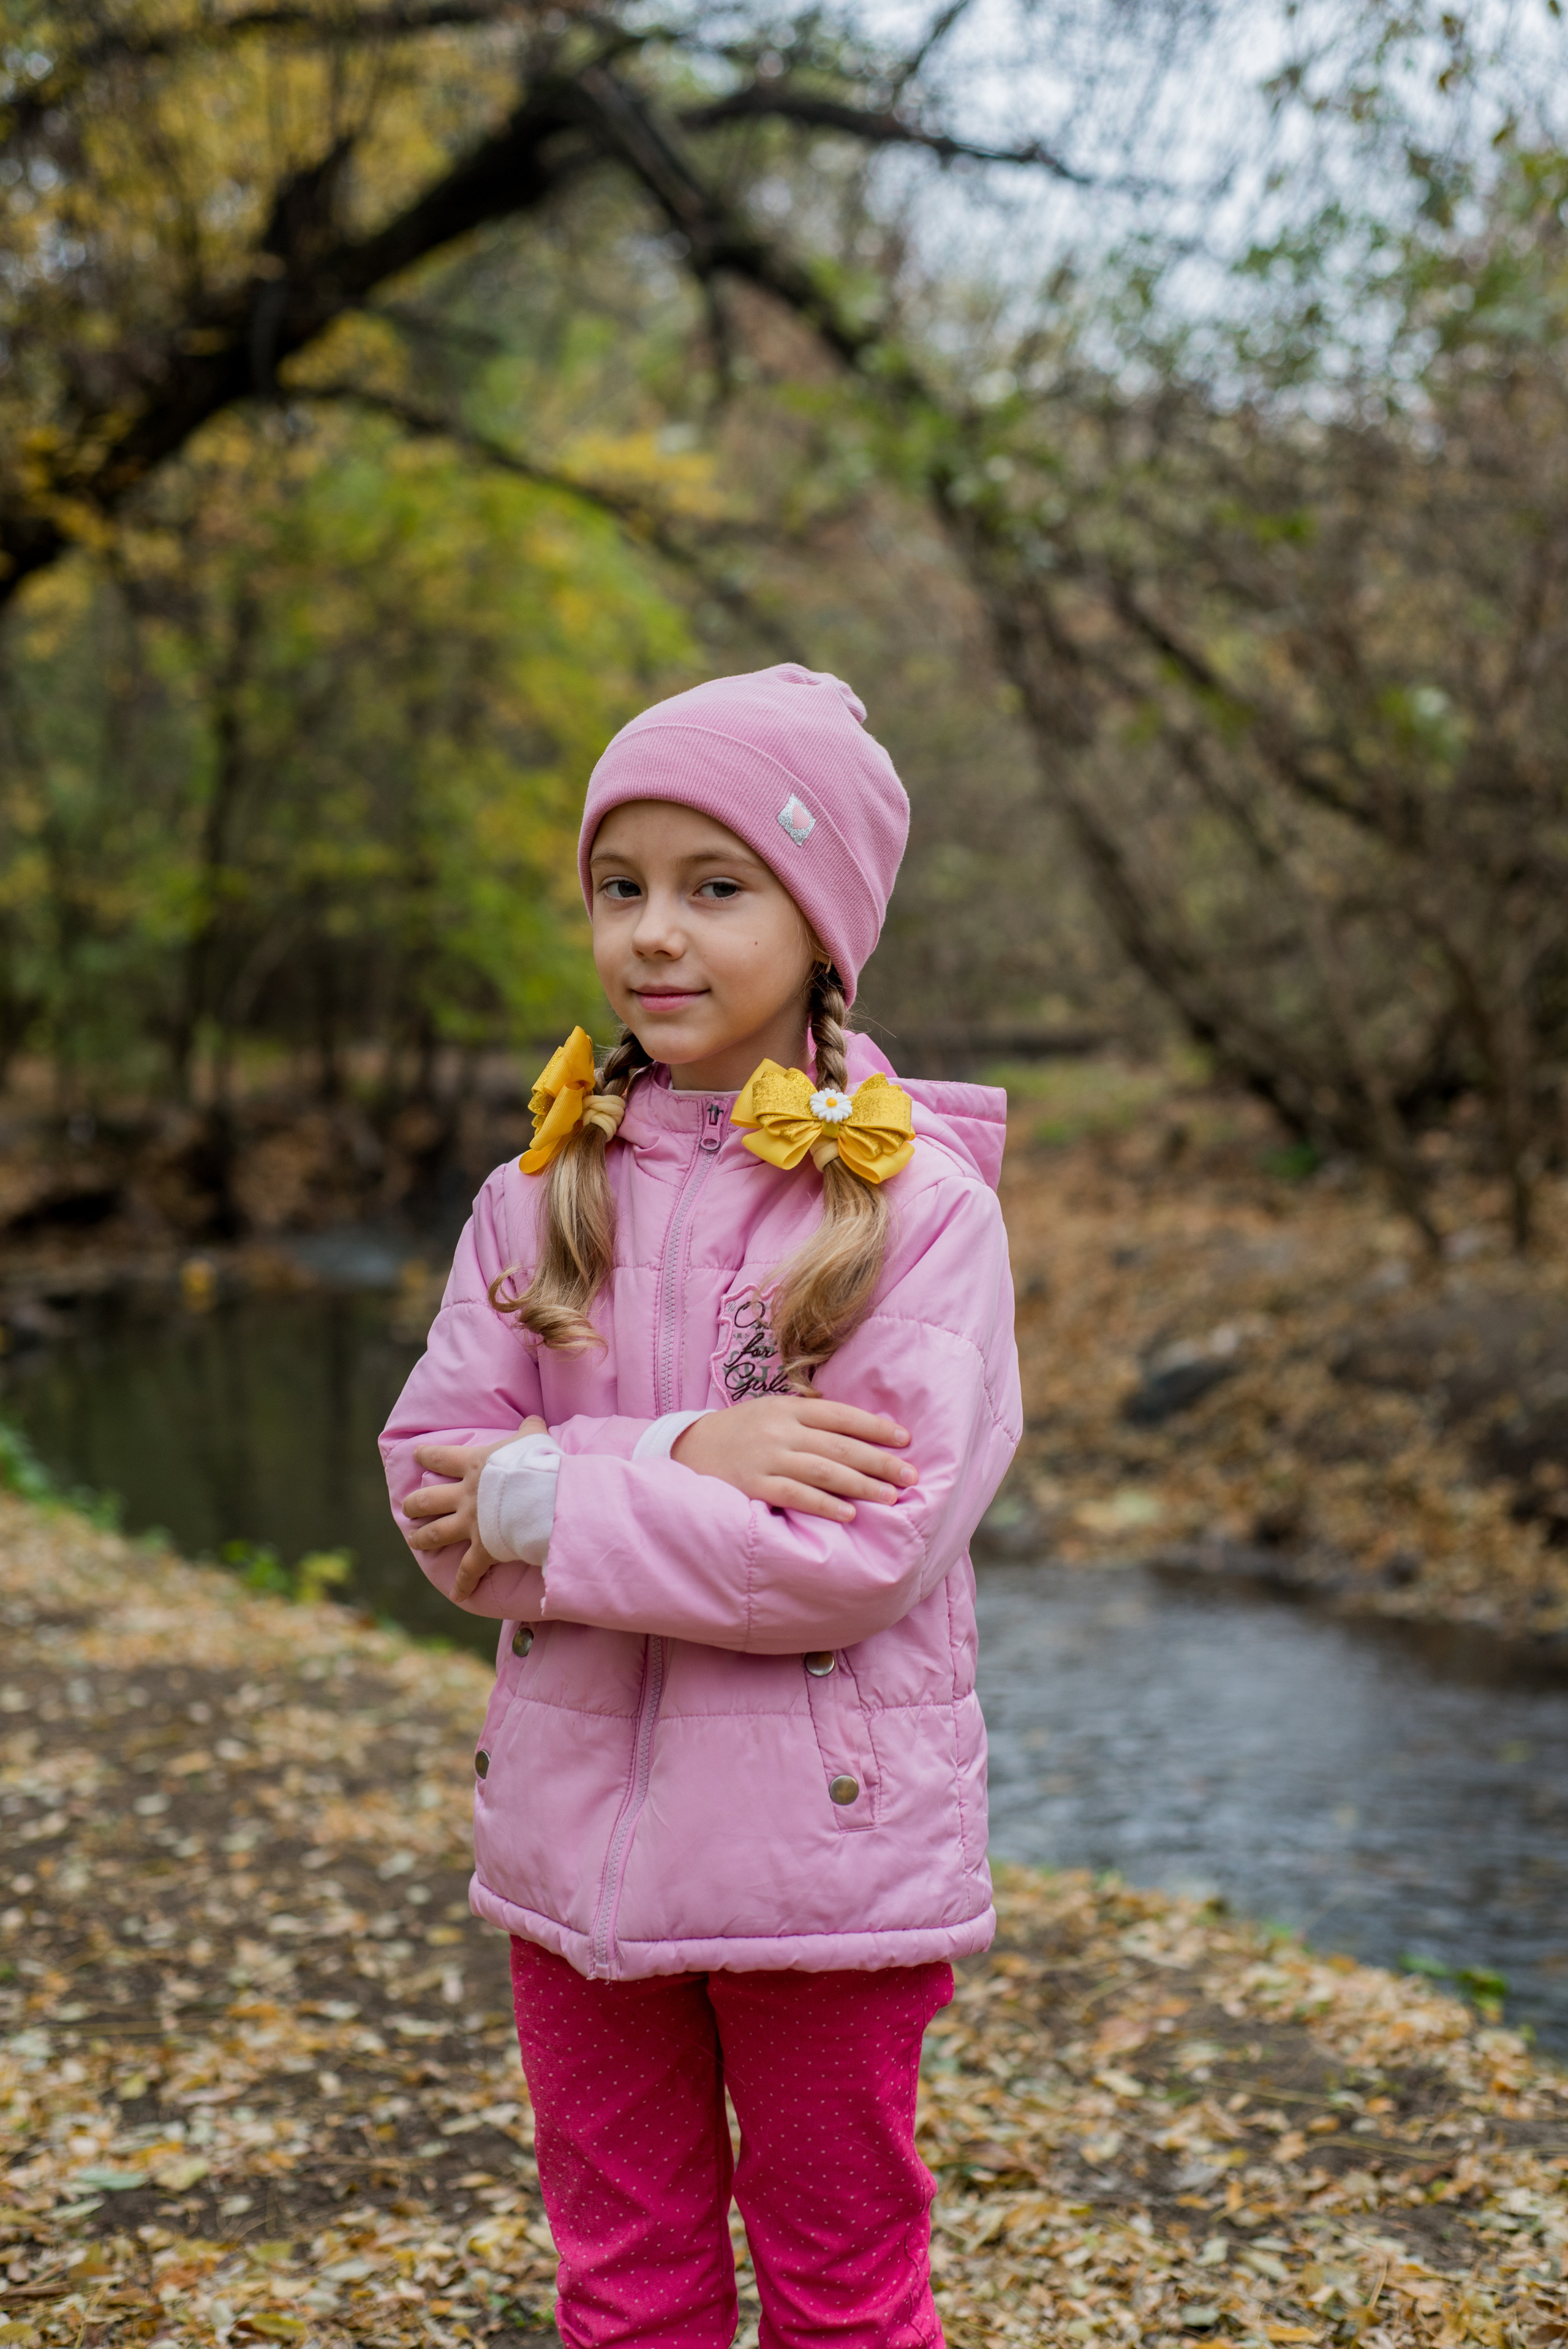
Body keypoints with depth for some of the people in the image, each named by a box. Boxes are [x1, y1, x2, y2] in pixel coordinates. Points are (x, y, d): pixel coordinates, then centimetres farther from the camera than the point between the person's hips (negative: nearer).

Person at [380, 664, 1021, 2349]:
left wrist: (548, 1503, -16)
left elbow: (871, 1545, -20)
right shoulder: (544, 1192, 2)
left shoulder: (916, 1199, -12)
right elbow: (435, 1473, -4)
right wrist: (675, 1458, -19)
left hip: (824, 1852, -4)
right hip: (574, 1835, 4)